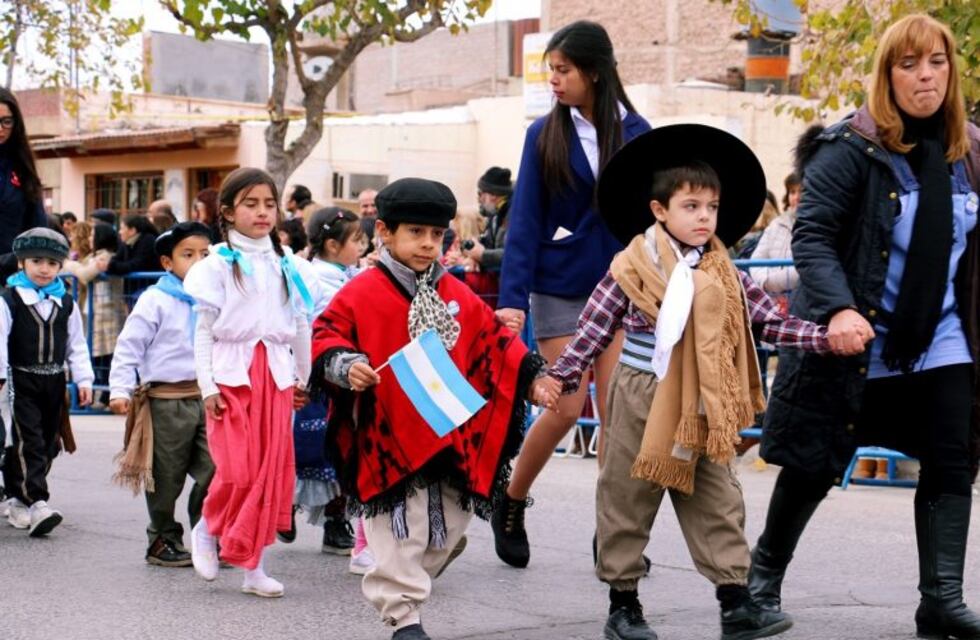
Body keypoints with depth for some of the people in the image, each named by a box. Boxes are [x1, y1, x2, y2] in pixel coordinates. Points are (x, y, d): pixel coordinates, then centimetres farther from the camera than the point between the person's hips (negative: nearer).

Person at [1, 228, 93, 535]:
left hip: (54, 381, 5)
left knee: (48, 444, 9)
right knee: (28, 443, -12)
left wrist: (83, 379, 4)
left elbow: (77, 344, 10)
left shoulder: (66, 303, 7)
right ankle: (37, 504, -18)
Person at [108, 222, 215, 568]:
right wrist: (120, 389, -13)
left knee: (213, 471, 0)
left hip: (206, 397, 5)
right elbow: (129, 347, -6)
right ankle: (163, 541, 18)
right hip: (166, 400, -5)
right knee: (166, 477, 5)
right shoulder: (155, 301, -6)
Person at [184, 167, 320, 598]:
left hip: (276, 376, 4)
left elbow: (301, 327, 17)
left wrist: (302, 379, 18)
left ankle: (252, 564, 10)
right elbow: (204, 330, -3)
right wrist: (207, 386, -8)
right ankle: (207, 529, 18)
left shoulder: (288, 266, 10)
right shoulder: (218, 264, -2)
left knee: (273, 470, 1)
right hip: (232, 375, -4)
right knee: (237, 470, -11)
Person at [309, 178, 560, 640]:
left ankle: (400, 592, 33)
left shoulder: (458, 297, 10)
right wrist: (346, 367, -27)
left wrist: (530, 380, 5)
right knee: (399, 537, -5)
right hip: (390, 440, -5)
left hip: (452, 441, 5)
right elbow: (325, 340, -7)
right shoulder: (361, 294, -6)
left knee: (447, 531, 13)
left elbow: (495, 343, 14)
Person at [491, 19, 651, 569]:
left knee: (618, 411, -2)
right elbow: (525, 220, -4)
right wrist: (512, 297, -11)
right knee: (567, 408, -2)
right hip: (559, 291, -1)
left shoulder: (635, 133, 0)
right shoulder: (545, 135, -1)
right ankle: (511, 505, 20)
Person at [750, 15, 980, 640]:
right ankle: (767, 569, 28)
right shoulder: (851, 147, -13)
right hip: (857, 338, -5)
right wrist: (839, 309, -33)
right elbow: (811, 236, -18)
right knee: (817, 466, 7)